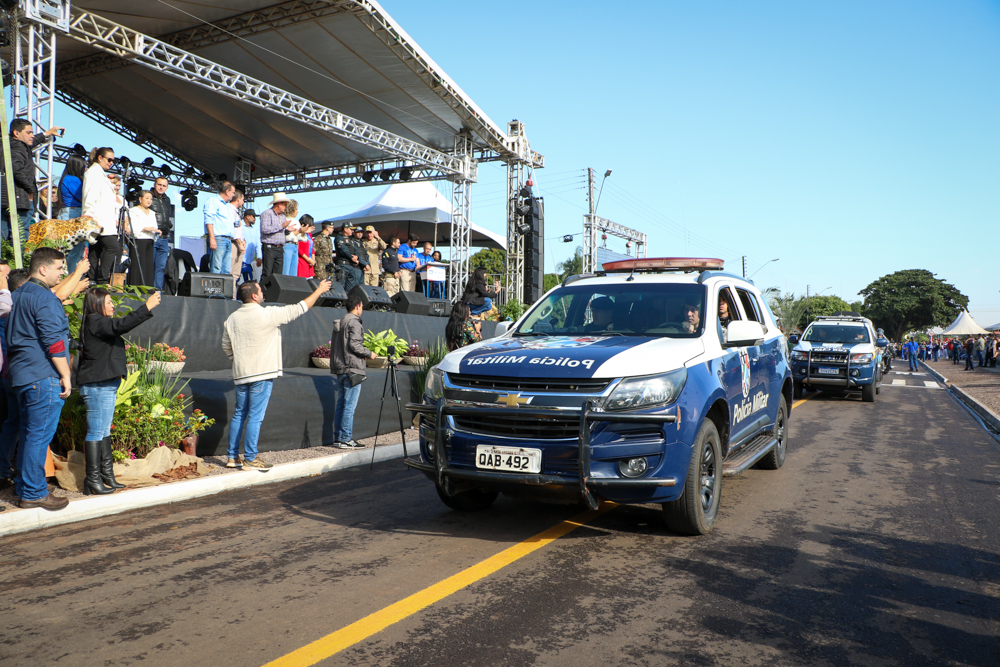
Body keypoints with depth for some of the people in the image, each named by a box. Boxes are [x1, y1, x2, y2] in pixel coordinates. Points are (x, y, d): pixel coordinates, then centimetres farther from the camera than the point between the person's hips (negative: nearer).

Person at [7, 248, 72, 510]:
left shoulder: (17, 296, 18)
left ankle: (23, 487, 24)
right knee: (39, 435, -5)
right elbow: (53, 342, -18)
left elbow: (12, 338, 25)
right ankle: (34, 493, -1)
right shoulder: (44, 298, -13)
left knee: (28, 433, 16)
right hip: (43, 377, -10)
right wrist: (65, 375, -14)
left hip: (21, 375, 10)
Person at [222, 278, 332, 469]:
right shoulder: (268, 314, -12)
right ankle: (250, 459, 1)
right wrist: (319, 290, 5)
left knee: (239, 415, 14)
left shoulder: (231, 319, 7)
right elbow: (299, 309, -5)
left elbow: (226, 346, 17)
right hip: (262, 374, -7)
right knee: (255, 416, -3)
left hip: (240, 374, 7)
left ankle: (233, 457, 19)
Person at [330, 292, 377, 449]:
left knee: (341, 404, 12)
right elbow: (354, 345, -19)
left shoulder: (339, 323, 15)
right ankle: (346, 439, -4)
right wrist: (369, 354, -5)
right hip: (352, 369, -9)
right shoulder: (354, 322, -11)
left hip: (340, 369, 9)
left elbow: (335, 346, 17)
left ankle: (338, 438, 16)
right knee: (349, 405, -5)